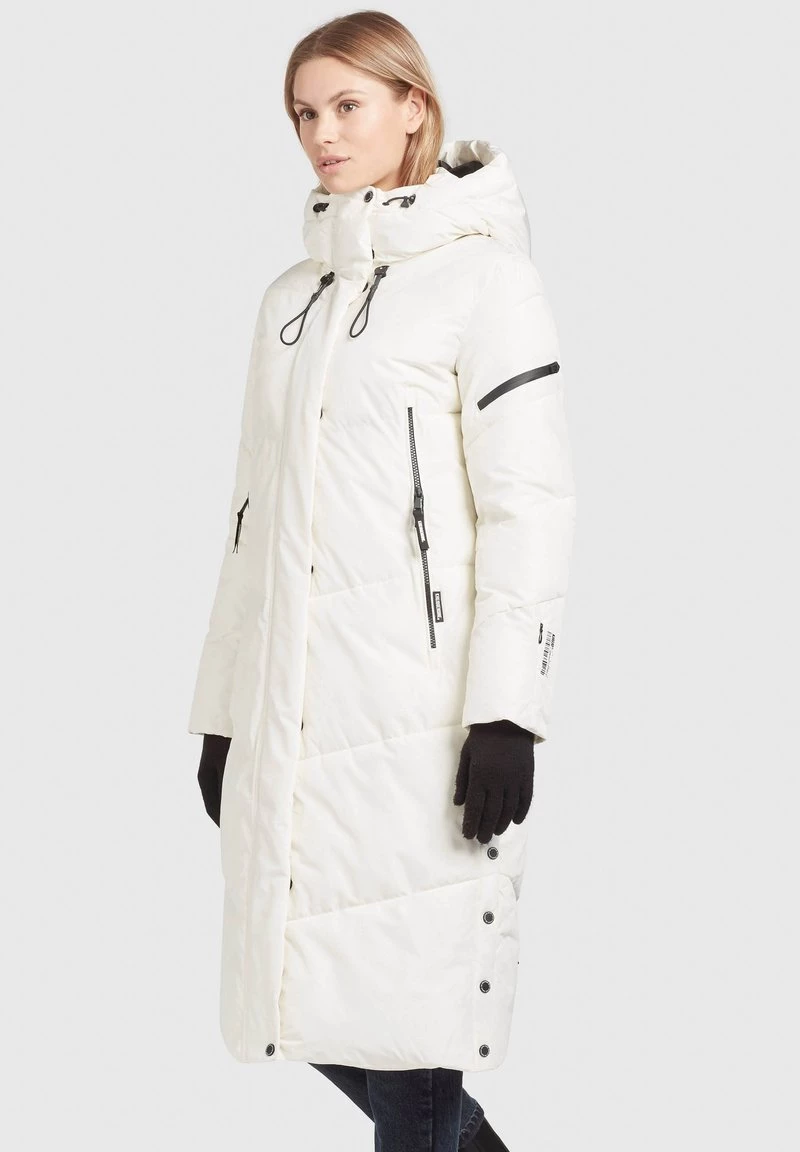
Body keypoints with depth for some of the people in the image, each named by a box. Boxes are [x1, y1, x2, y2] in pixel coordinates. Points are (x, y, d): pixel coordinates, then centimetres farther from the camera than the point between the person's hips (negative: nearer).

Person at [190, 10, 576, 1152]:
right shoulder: (294, 294, 17)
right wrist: (223, 708, 16)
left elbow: (530, 503, -9)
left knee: (406, 1004, -4)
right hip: (293, 710, 7)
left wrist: (505, 712, -16)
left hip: (420, 712, -6)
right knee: (315, 998, 9)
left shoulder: (481, 274, -3)